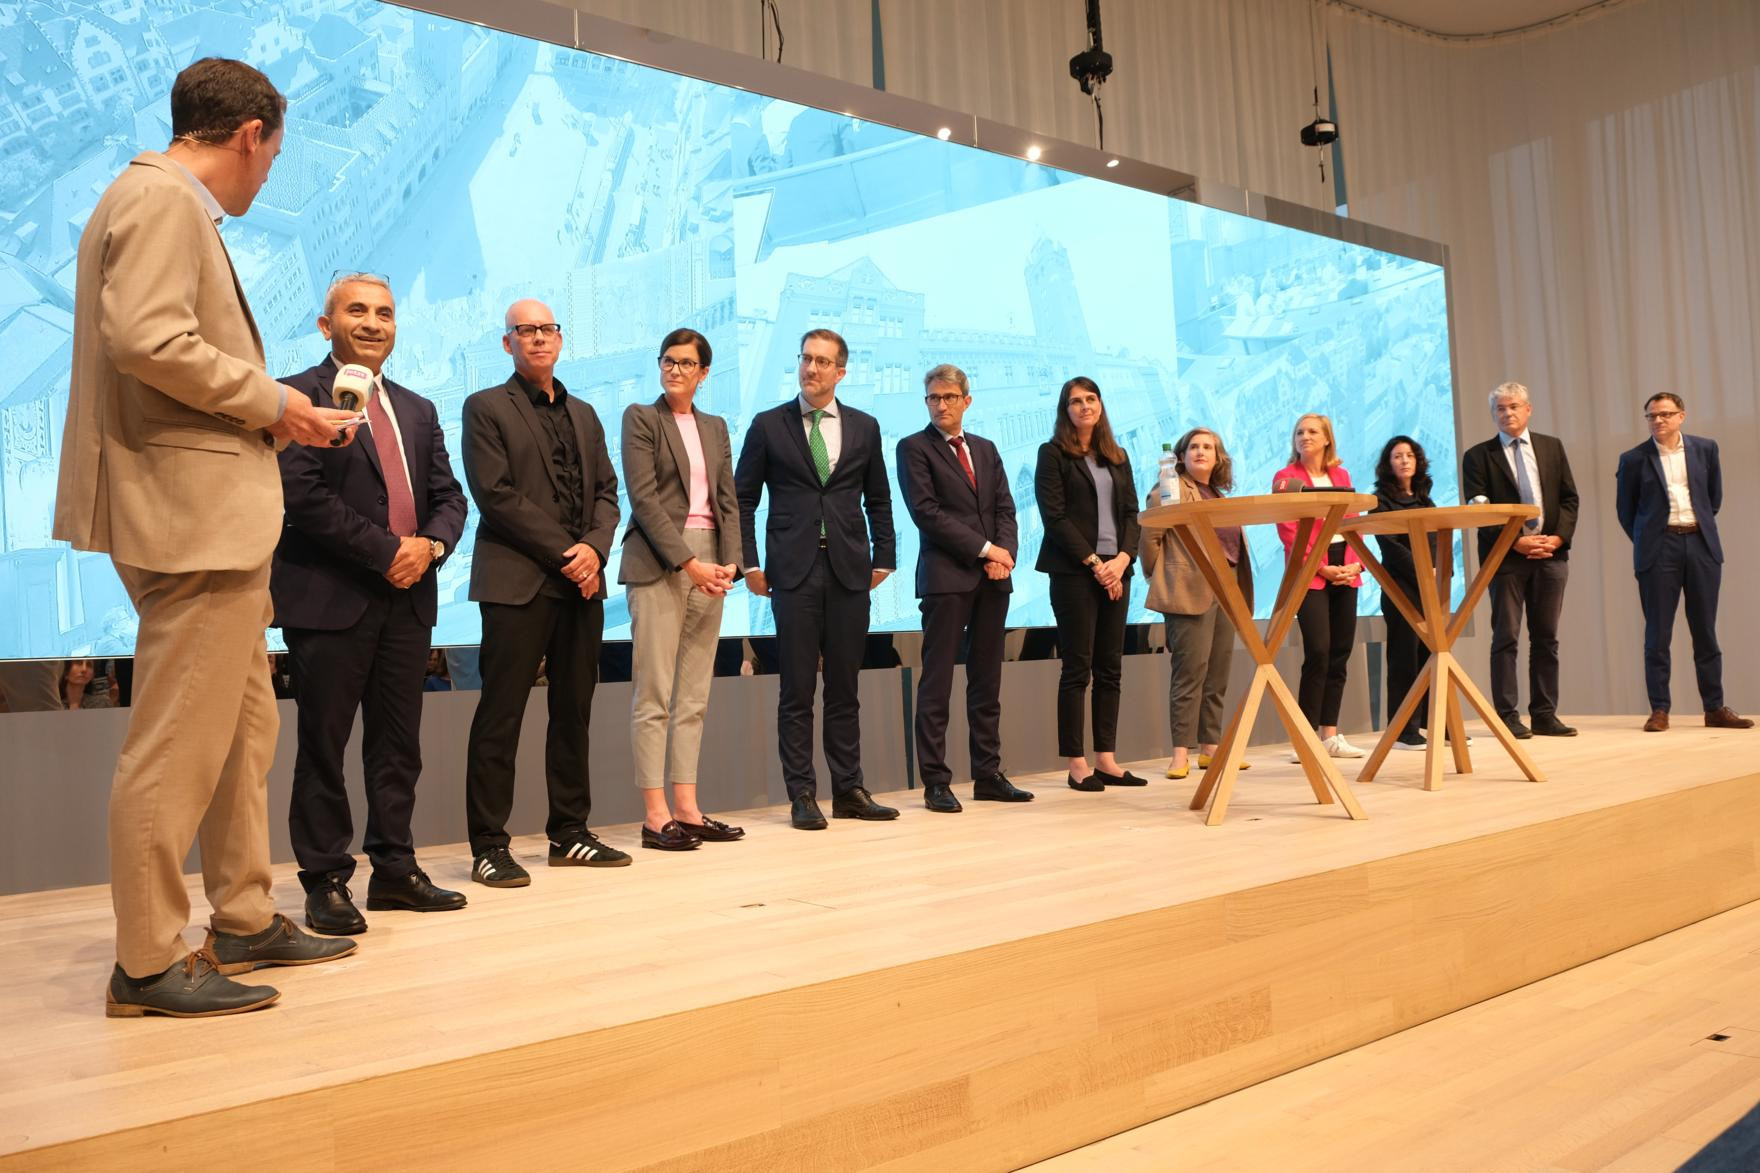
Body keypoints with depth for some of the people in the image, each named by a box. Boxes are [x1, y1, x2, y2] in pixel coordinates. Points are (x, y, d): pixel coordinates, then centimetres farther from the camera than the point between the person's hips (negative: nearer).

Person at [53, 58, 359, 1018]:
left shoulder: (168, 202, 21)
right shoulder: (163, 198, -10)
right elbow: (143, 339, -24)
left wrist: (275, 417, 16)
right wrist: (267, 398, -13)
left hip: (213, 513, 11)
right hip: (191, 511, -11)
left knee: (245, 725, 16)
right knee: (179, 743, -5)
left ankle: (244, 923, 26)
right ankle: (146, 965, 5)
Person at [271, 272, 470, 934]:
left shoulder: (418, 410, 19)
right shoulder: (298, 397, -1)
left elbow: (449, 497, 15)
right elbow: (304, 494, -13)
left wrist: (430, 546, -6)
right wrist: (387, 550, -13)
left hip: (409, 596, 6)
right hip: (330, 598, -6)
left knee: (399, 744, 9)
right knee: (323, 746, 1)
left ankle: (394, 869, 18)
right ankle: (326, 881, 10)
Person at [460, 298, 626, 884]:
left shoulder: (584, 413, 20)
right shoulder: (486, 408, 2)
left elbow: (607, 491, 14)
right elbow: (496, 494, -8)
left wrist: (594, 547, -5)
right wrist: (562, 552, -12)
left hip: (582, 581, 6)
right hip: (518, 582, -6)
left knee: (574, 712, 8)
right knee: (500, 715, -4)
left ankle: (569, 834, 16)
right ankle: (489, 846, 2)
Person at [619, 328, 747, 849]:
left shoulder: (715, 427, 18)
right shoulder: (640, 417, 1)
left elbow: (728, 500, 13)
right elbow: (644, 498, -8)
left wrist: (729, 562, -4)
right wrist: (688, 563, -16)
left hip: (710, 563, 6)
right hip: (658, 563, -6)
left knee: (694, 696, 6)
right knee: (653, 694, -6)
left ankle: (686, 807, 11)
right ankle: (654, 815, -3)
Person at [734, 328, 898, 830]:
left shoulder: (864, 427, 10)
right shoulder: (768, 425, 4)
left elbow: (878, 500, 15)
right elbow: (743, 500, 5)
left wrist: (883, 558, 9)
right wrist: (749, 564, -2)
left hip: (850, 571, 2)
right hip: (794, 572, -2)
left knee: (844, 688, 7)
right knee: (797, 690, 0)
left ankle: (848, 790, 14)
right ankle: (802, 795, 6)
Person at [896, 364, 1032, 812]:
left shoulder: (986, 450, 18)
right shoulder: (914, 448, 1)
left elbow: (1005, 509, 13)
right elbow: (926, 511, -9)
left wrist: (1005, 553, -7)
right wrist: (984, 549, -12)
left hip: (992, 578, 6)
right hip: (946, 577, -6)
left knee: (987, 682, 8)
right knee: (936, 682, -4)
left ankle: (988, 776, 14)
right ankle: (936, 782, 0)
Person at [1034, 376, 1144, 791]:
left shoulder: (1117, 457, 18)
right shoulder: (1053, 453, 1)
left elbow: (1131, 514, 12)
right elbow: (1054, 516, -7)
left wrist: (1122, 559, -6)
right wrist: (1093, 562, -13)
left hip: (1115, 569, 5)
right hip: (1073, 571, -5)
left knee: (1110, 668, 5)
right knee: (1077, 668, -4)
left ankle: (1105, 759, 10)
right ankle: (1077, 764, 0)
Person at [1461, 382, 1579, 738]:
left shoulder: (1552, 447, 13)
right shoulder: (1478, 456, 2)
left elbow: (1569, 497, 10)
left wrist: (1558, 537, -5)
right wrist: (1516, 542, -14)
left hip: (1551, 552, 3)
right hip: (1506, 555, -3)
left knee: (1546, 637, 6)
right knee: (1506, 638, -3)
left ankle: (1545, 715, 11)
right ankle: (1508, 716, 0)